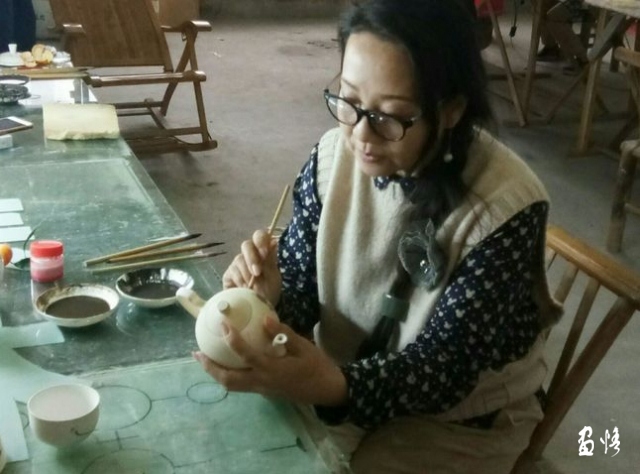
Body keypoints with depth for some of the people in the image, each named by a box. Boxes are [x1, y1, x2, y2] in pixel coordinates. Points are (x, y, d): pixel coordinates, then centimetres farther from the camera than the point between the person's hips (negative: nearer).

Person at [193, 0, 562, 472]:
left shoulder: (505, 206, -26)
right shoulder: (333, 156, -14)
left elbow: (442, 367, -26)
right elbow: (300, 291, -7)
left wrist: (332, 387, -44)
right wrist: (270, 296, -31)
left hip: (463, 416, -4)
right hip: (344, 376, 4)